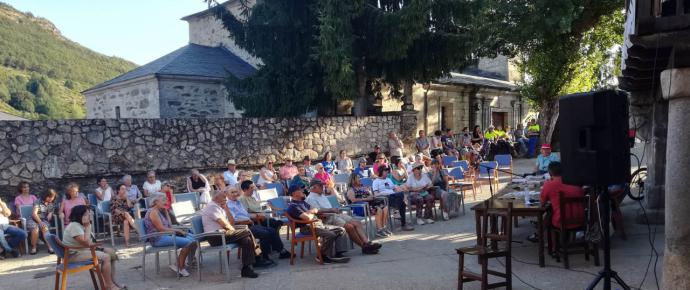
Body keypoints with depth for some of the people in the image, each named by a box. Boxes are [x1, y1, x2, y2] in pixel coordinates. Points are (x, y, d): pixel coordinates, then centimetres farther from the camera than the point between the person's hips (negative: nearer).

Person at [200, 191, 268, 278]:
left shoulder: (218, 207, 22)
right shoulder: (212, 206, -10)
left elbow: (231, 222, 17)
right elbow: (224, 224, -16)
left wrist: (226, 209, 8)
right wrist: (234, 231, 0)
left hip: (220, 233, 10)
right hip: (215, 237, -10)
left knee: (246, 240, -6)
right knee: (247, 232, -17)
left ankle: (246, 269, -9)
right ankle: (257, 259, -6)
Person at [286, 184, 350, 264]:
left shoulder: (302, 202, 22)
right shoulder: (293, 206, -11)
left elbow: (315, 210, 18)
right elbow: (308, 218, -21)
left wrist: (309, 212, -3)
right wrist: (312, 212, 0)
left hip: (318, 224, 10)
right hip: (308, 228, -10)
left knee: (341, 230, 0)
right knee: (330, 235, -29)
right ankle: (323, 257, -10)